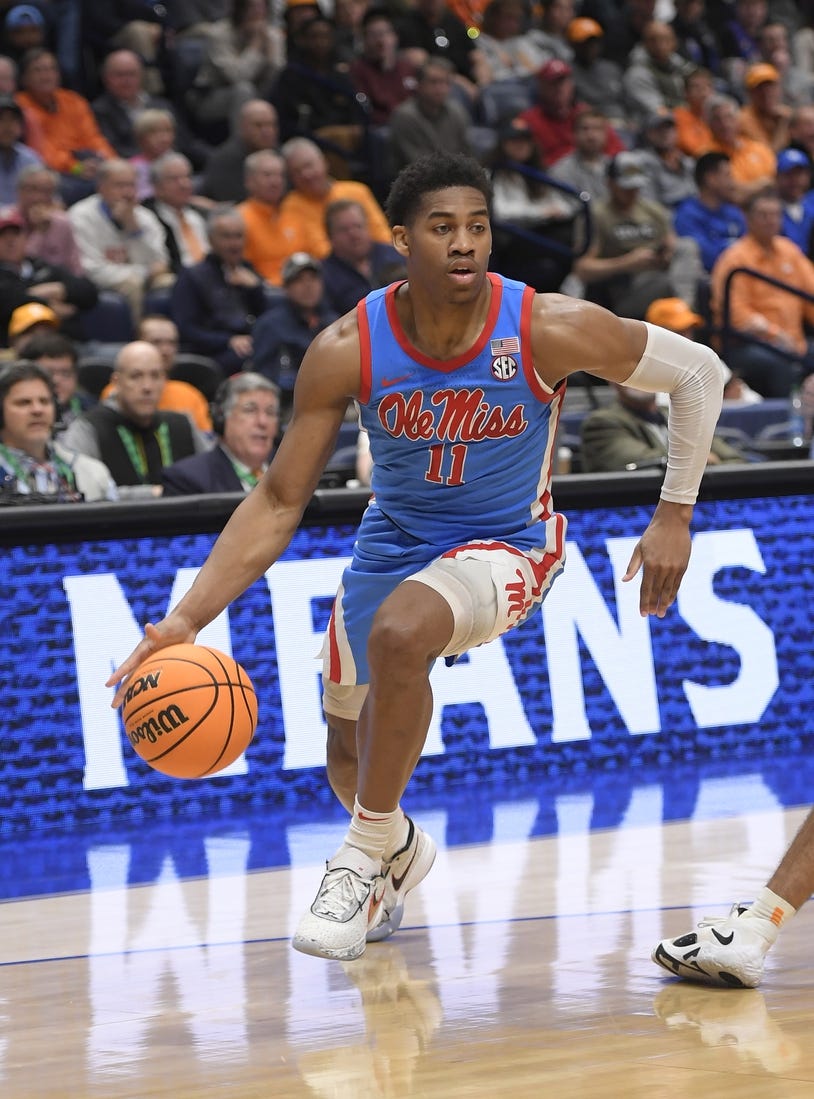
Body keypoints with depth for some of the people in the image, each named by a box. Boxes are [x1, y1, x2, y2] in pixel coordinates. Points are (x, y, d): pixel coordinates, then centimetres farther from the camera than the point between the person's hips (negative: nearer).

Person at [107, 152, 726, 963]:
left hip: (505, 543, -4)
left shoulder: (549, 331, -25)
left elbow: (698, 371, -11)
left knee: (399, 634, -36)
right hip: (393, 544, 4)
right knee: (349, 756, 17)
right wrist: (186, 620, -25)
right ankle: (399, 850, 55)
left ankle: (365, 860, -19)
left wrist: (674, 515, -11)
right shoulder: (348, 350, -21)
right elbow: (279, 502, -14)